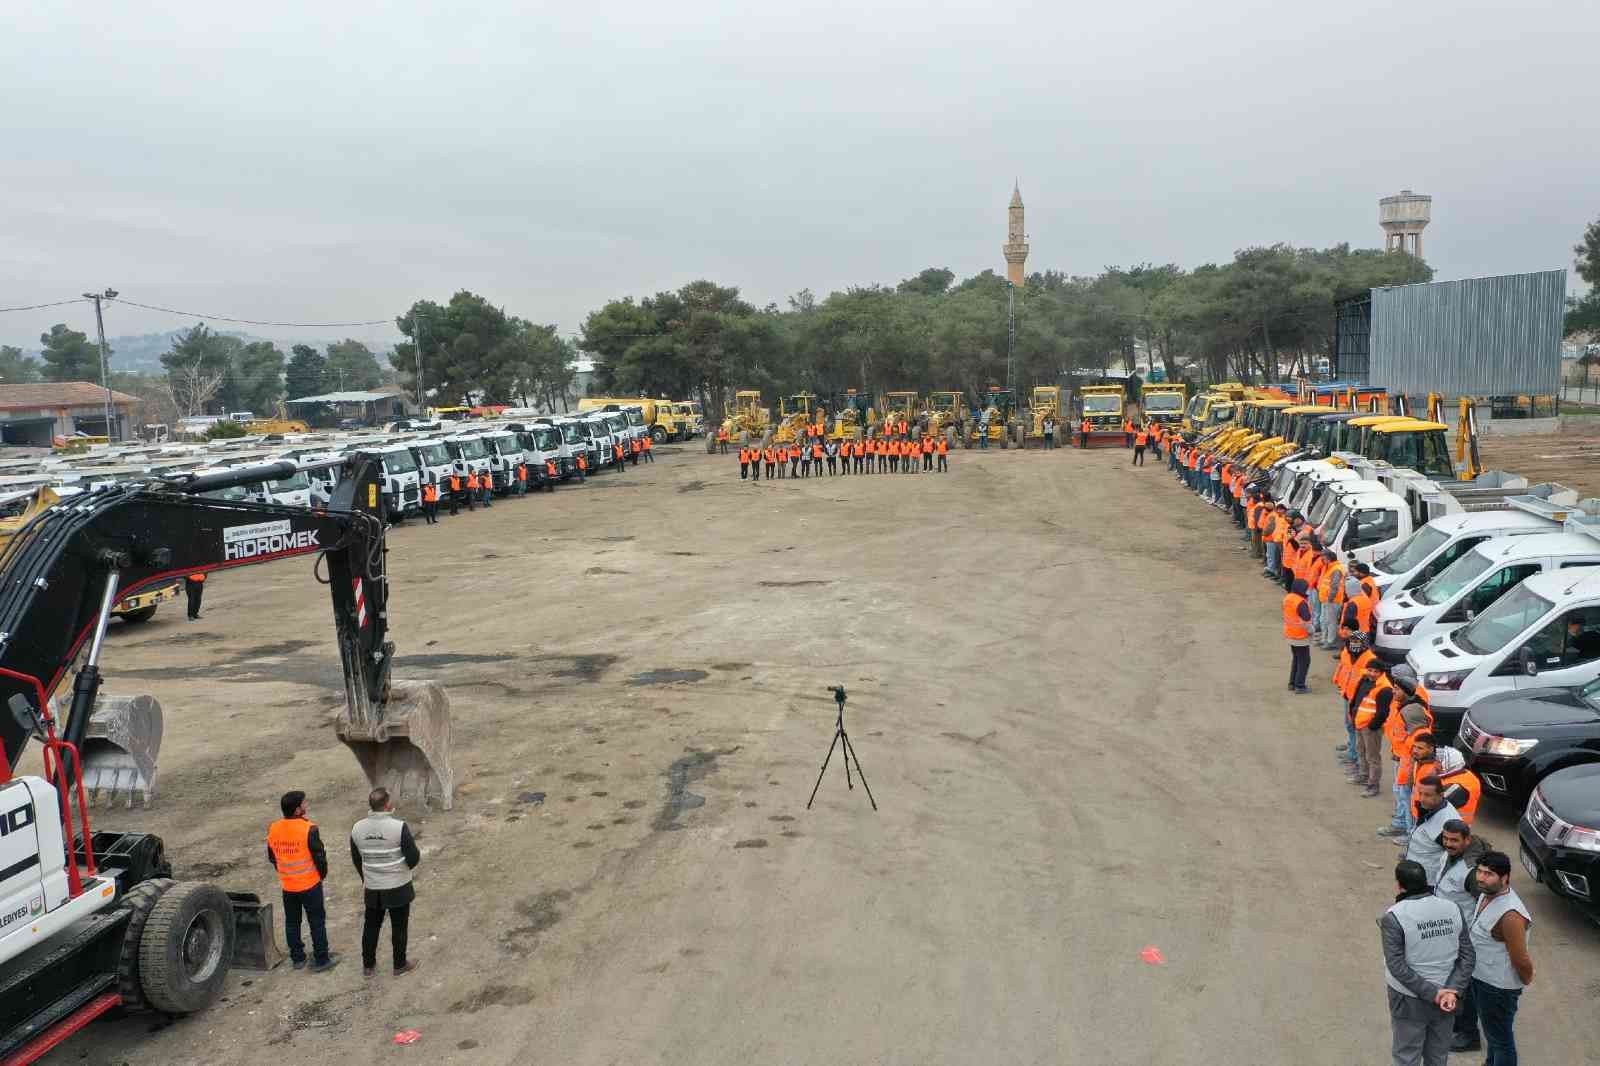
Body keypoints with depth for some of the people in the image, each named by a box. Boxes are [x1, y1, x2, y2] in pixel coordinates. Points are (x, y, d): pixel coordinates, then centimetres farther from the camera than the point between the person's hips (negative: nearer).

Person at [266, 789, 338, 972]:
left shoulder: (273, 829, -5)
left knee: (292, 922, 19)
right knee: (317, 922, 8)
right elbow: (319, 856, -16)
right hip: (310, 884, -5)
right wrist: (322, 874, 3)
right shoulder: (308, 829, -22)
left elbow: (272, 858, 7)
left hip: (287, 886, 5)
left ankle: (297, 958, 29)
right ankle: (321, 960, 15)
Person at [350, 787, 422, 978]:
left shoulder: (357, 828, -8)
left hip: (372, 889, 4)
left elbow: (356, 859, 7)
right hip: (398, 888, -4)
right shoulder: (399, 827, -22)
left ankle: (368, 966, 32)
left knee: (371, 926, 20)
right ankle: (400, 966, 26)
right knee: (399, 927, 13)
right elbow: (413, 858, -18)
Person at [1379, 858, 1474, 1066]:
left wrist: (1432, 993, -17)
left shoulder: (1393, 917, -19)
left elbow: (1396, 965, -22)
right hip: (1447, 998, 5)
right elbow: (1468, 955, -5)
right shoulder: (1452, 909, -4)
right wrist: (1453, 991, -11)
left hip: (1410, 1001, -4)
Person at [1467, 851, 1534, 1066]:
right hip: (1480, 977, 9)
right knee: (1491, 1030, 29)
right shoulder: (1487, 895, -5)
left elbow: (1521, 960, -27)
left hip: (1498, 988, -9)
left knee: (1501, 1039, 11)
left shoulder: (1510, 915, -35)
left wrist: (1526, 980, -7)